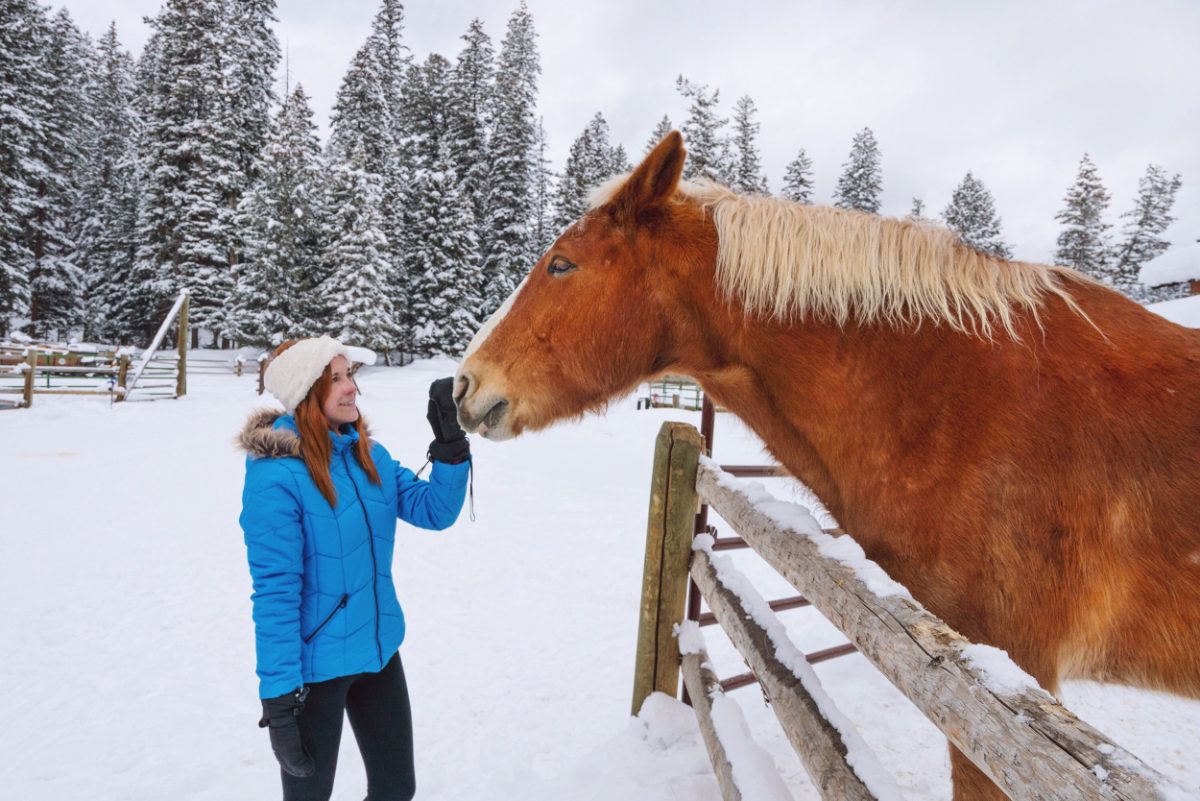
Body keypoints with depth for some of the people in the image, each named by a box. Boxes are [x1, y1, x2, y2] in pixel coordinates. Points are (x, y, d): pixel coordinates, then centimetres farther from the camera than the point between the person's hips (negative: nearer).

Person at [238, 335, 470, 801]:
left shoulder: (370, 456, -1)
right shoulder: (276, 477, -21)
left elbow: (435, 510, -3)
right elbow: (275, 592, -20)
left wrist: (451, 442, -16)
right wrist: (278, 698, -18)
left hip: (379, 651, 6)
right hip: (316, 666, -6)